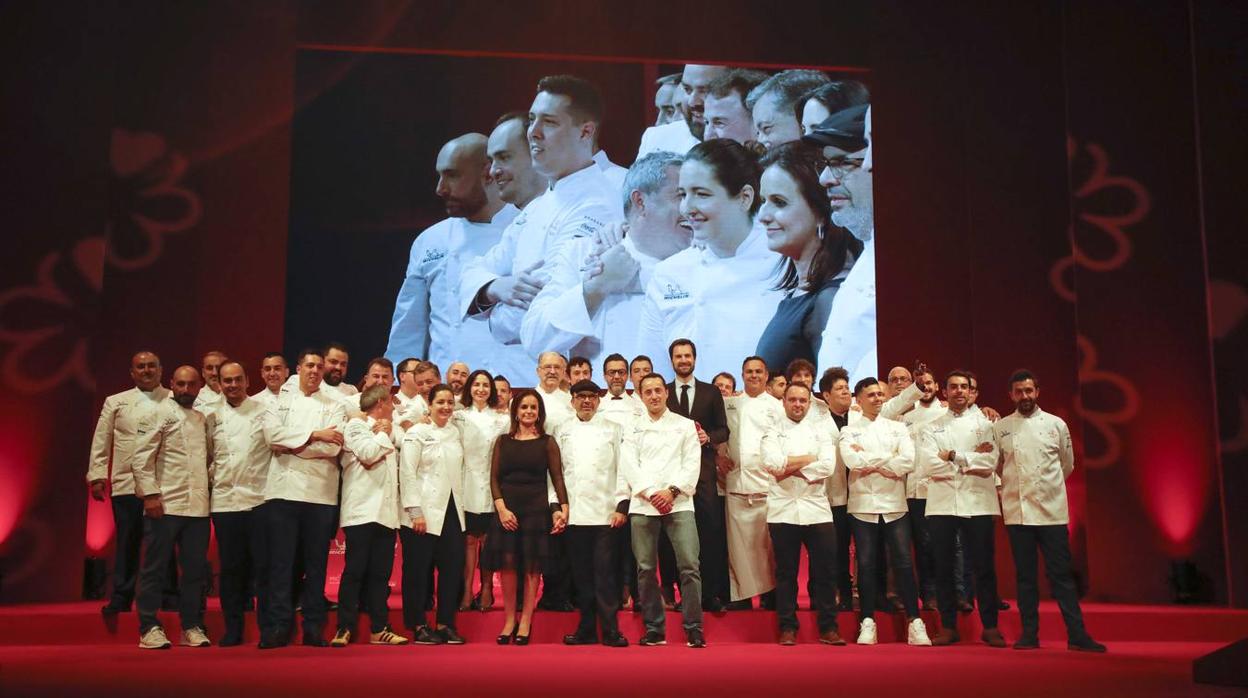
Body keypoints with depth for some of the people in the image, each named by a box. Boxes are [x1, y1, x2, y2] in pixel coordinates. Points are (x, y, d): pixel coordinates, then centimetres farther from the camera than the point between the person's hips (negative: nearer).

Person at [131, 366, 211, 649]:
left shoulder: (202, 418, 17)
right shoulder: (157, 414, -1)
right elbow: (142, 457, -8)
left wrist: (208, 491, 11)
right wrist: (150, 494, -15)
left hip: (198, 506, 6)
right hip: (165, 505, -6)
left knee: (196, 569, 7)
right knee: (155, 568, 1)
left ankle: (192, 626, 16)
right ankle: (150, 629, 7)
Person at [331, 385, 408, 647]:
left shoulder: (390, 431, 23)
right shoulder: (355, 426, 0)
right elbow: (368, 453, -15)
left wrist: (390, 432, 7)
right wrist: (383, 433, 0)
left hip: (386, 512, 7)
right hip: (362, 511, -6)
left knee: (381, 573, 7)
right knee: (355, 570, -6)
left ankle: (379, 629, 10)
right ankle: (344, 629, -1)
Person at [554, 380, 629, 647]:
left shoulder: (612, 429, 6)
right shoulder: (562, 431, 12)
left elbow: (622, 468, 2)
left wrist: (621, 506, -5)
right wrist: (556, 506, 2)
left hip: (605, 512, -2)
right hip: (573, 513, 2)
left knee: (605, 572, -4)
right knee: (582, 574, 6)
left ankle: (610, 631, 2)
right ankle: (587, 629, 15)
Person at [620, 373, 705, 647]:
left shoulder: (685, 426, 12)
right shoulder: (633, 429, 13)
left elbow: (692, 463, 3)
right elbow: (629, 466, 2)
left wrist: (672, 491, -11)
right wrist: (650, 494, -10)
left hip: (679, 502, -1)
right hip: (642, 504, 1)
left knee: (689, 565, -10)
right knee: (645, 568, 1)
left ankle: (693, 627, -2)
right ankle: (654, 629, 11)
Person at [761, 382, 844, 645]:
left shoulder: (821, 432, 12)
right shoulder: (773, 432, 7)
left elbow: (828, 467, -5)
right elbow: (772, 463, -12)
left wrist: (790, 468, -9)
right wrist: (808, 459, -8)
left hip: (816, 509, 1)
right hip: (783, 511, -1)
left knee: (825, 571, 1)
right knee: (786, 572, 4)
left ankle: (828, 628, 11)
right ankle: (788, 628, 13)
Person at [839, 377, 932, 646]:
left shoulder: (897, 428, 13)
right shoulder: (849, 431, 9)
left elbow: (908, 461, -4)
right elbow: (851, 460, -11)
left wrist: (871, 464, -6)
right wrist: (888, 461, -6)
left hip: (894, 504, 1)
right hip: (863, 504, 0)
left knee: (903, 563, -4)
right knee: (866, 564, 1)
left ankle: (914, 621, 2)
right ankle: (868, 622, 8)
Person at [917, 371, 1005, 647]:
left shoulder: (984, 424, 10)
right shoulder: (931, 428, 11)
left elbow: (990, 462, -6)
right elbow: (927, 464, -6)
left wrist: (953, 456, -7)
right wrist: (971, 462, -7)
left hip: (978, 503, -1)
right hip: (942, 504, 1)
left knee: (984, 566, 1)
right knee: (943, 567, 3)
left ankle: (990, 627, 11)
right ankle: (948, 627, 12)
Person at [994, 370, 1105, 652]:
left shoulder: (1056, 425, 3)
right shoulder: (1000, 427, 4)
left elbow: (1067, 465, 14)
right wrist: (1010, 489, 10)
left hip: (1051, 510, -1)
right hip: (1017, 511, 1)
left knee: (1061, 574, 0)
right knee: (1025, 575, 6)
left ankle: (1077, 635, 3)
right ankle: (1029, 634, 13)